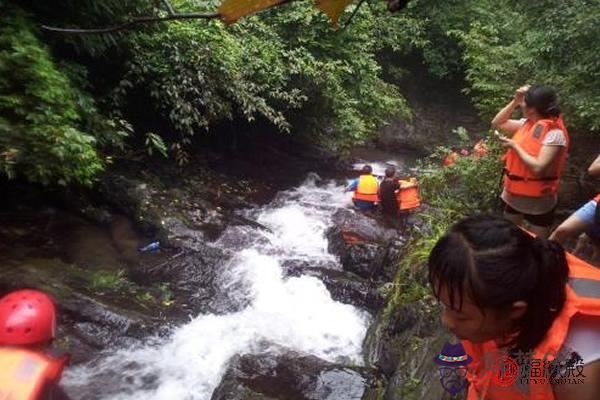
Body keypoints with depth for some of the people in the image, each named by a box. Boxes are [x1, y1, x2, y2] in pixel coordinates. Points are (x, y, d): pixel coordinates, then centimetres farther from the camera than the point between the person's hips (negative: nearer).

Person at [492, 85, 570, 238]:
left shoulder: (554, 133, -23)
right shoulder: (528, 123, 0)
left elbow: (538, 168, -30)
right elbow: (497, 123, 10)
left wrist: (514, 146, -21)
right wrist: (514, 101, -3)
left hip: (538, 203, -8)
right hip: (514, 196, 8)